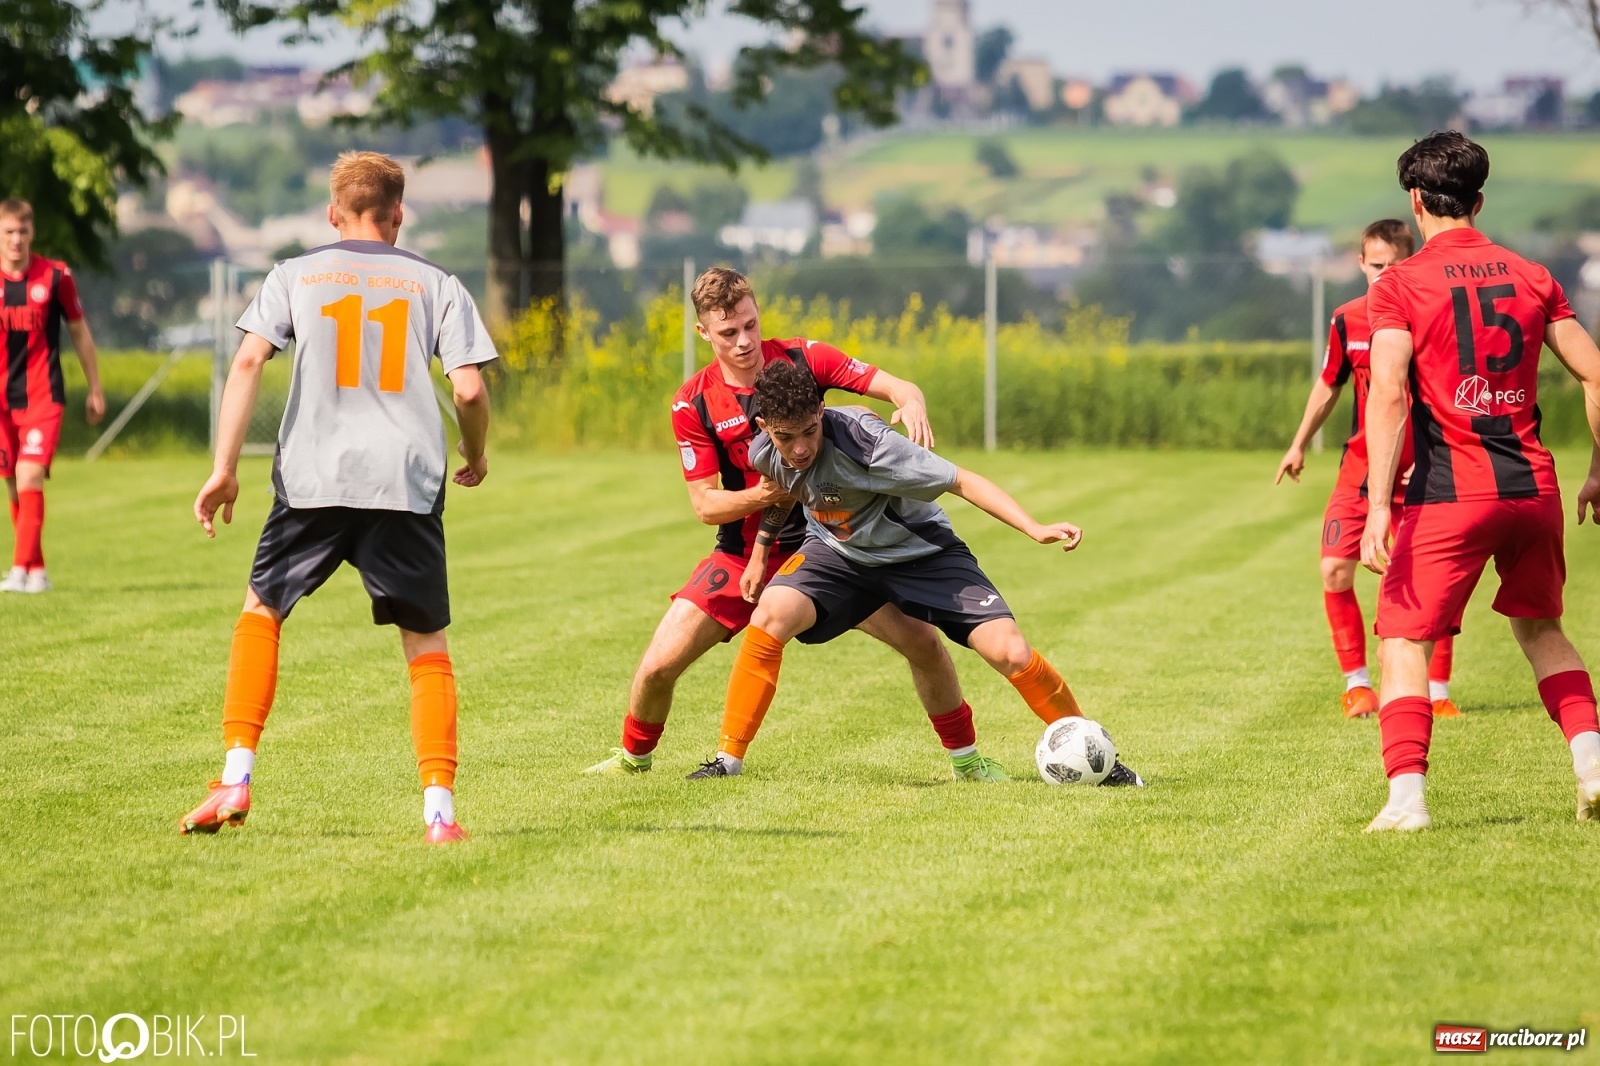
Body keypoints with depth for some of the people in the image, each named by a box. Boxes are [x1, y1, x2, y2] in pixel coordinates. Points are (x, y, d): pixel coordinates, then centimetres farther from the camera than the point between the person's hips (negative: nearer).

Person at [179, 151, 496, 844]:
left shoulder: (295, 276, 11)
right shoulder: (436, 285, 10)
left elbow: (248, 362, -1)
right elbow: (469, 390, 1)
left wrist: (224, 468, -1)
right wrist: (476, 458, 20)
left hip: (313, 479, 1)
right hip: (407, 484, 0)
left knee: (261, 612, 19)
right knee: (427, 644, 8)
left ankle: (236, 776, 7)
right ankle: (439, 808, -3)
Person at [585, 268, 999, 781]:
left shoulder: (803, 359, -8)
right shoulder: (693, 404, -8)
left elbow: (896, 387, -12)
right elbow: (705, 504, -8)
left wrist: (911, 404, -37)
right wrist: (761, 495, -28)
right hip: (745, 552, 0)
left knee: (923, 640, -13)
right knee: (659, 664, -9)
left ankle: (966, 759, 8)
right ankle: (633, 757, 22)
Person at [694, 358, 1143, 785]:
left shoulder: (863, 442, -34)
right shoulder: (765, 453, -17)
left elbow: (960, 480, -31)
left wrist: (1035, 528, -40)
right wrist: (759, 556, 20)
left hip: (921, 551, -4)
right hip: (838, 552, 4)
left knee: (1010, 653, -18)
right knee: (771, 614, -26)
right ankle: (727, 759, -15)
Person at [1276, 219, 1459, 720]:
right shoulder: (1348, 320, 0)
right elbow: (1329, 384, 17)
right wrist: (1299, 445, 25)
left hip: (1422, 467, -3)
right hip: (1361, 464, 3)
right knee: (1335, 569, -9)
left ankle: (1437, 690, 10)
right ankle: (1356, 683, 7)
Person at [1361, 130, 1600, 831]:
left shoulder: (1400, 286, -4)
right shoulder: (1532, 278, 9)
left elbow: (1387, 395, -15)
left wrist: (1379, 508, -18)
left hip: (1449, 493, -4)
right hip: (1533, 486, 4)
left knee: (1403, 642, 3)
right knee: (1540, 628, 24)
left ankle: (1407, 795, -11)